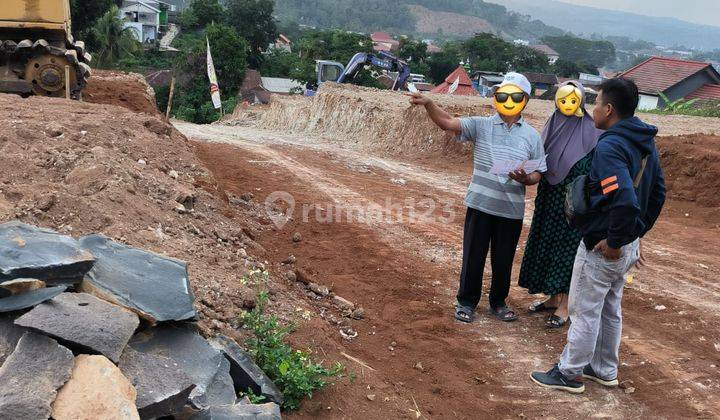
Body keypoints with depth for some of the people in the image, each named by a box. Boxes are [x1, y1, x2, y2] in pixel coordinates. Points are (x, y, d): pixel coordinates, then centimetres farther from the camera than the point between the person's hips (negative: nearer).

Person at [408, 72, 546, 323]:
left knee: (503, 260, 13)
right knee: (473, 255, 7)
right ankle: (466, 302, 26)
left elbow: (538, 174, 6)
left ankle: (498, 302, 34)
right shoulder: (481, 126, -2)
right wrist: (428, 104, -28)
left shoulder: (532, 136, 4)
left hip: (512, 210, 2)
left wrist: (526, 179, -17)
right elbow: (447, 123, -12)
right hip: (480, 205, -1)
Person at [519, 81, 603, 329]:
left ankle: (564, 306, 10)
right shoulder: (552, 125, 7)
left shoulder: (590, 130, -8)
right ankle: (553, 297, 27)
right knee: (547, 245, 12)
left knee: (568, 248, 0)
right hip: (550, 199, 6)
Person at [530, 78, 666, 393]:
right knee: (610, 308, 21)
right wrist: (637, 233, 17)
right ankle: (604, 370, 35)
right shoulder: (646, 143, 7)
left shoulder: (609, 146, -23)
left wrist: (614, 241, -22)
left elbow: (625, 200, -34)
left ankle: (569, 374, 18)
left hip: (603, 247, -9)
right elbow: (657, 193, 15)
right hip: (629, 244, 9)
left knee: (584, 311, 4)